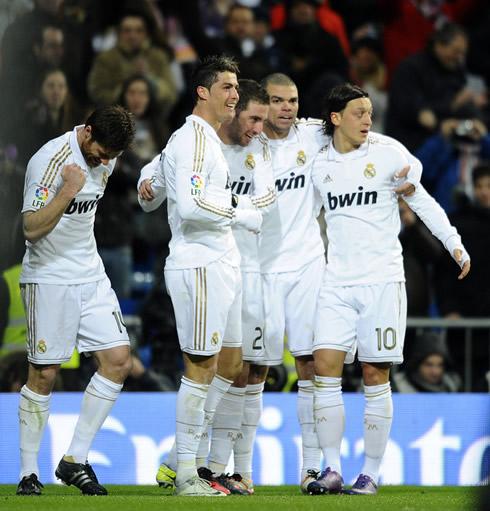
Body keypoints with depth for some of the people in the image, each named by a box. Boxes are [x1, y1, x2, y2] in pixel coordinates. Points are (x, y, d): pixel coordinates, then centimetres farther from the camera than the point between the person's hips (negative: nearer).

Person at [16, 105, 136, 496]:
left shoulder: (104, 158, 5)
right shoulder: (50, 160, -19)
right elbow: (32, 229, -23)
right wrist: (68, 192, -33)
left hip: (91, 277, 7)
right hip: (49, 280, -7)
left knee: (118, 361, -3)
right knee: (44, 375, -4)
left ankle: (75, 460, 4)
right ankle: (29, 473, 7)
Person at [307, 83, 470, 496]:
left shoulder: (387, 153, -1)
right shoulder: (320, 165, 7)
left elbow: (422, 201, 5)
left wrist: (454, 243, 0)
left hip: (382, 280, -2)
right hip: (337, 281, 2)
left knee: (375, 375, -2)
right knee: (325, 368, -8)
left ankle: (371, 473, 5)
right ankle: (332, 470, -4)